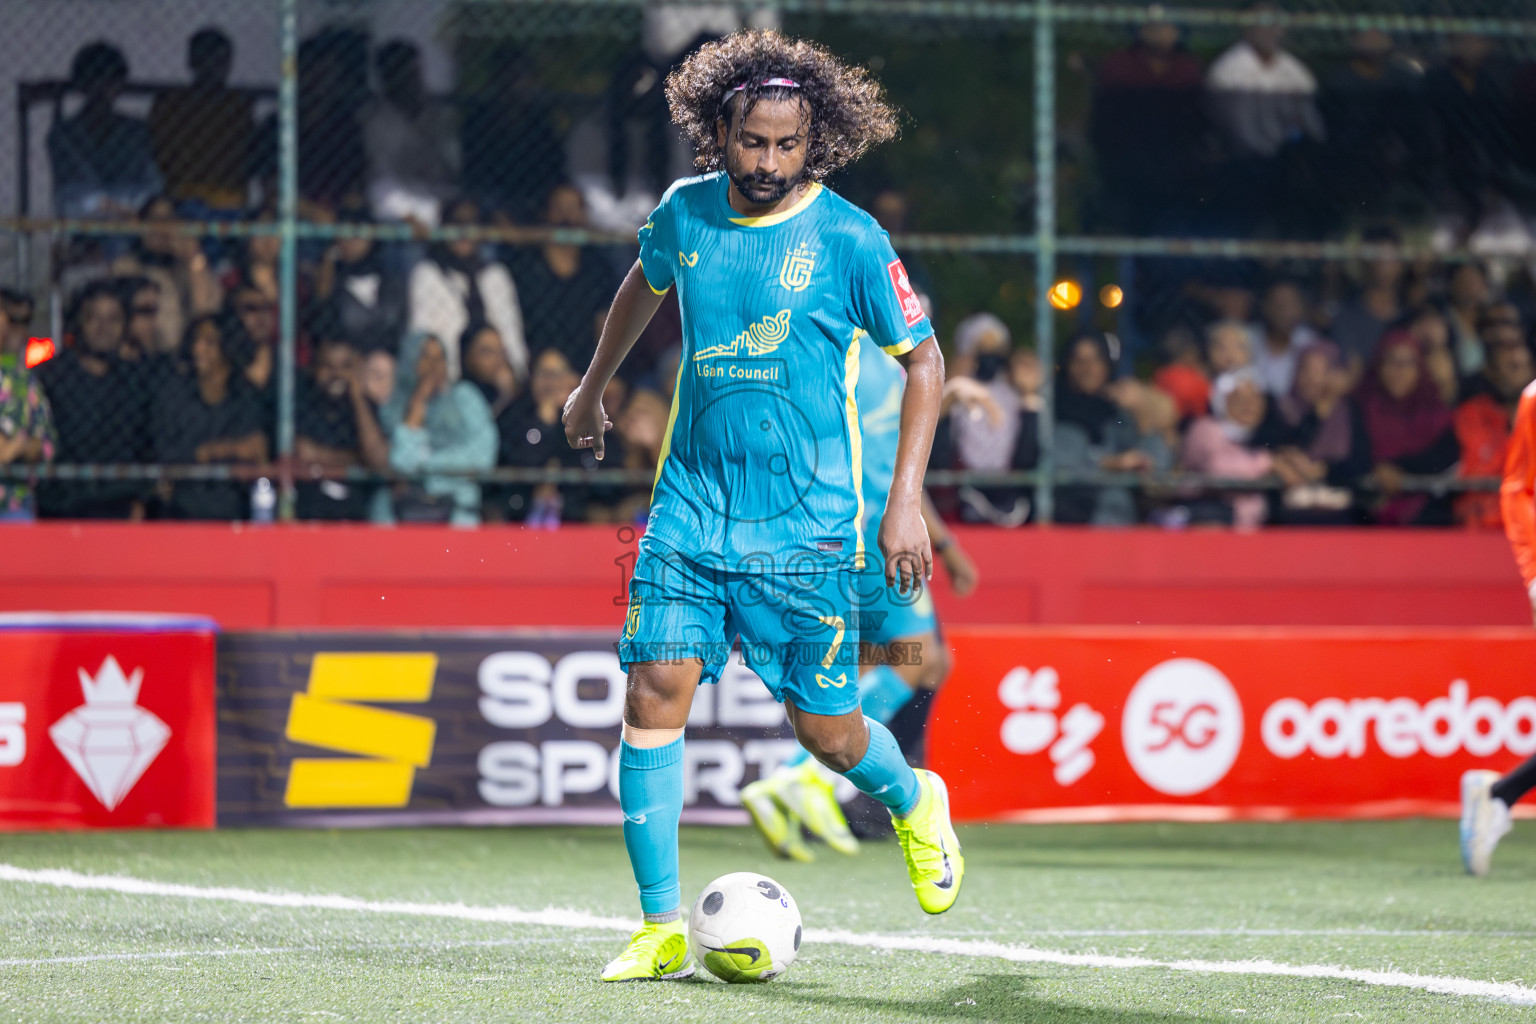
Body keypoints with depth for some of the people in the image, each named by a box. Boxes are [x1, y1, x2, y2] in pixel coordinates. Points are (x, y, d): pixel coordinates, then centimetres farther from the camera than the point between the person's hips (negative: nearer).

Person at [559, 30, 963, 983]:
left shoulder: (850, 240, -9)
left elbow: (923, 359, 0)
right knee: (655, 691, -12)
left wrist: (907, 500, -6)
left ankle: (915, 802, 38)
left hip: (806, 522, -3)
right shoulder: (685, 213, 3)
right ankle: (663, 929, -6)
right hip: (691, 502, 3)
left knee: (827, 731, 2)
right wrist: (593, 388, 36)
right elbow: (646, 281, 26)